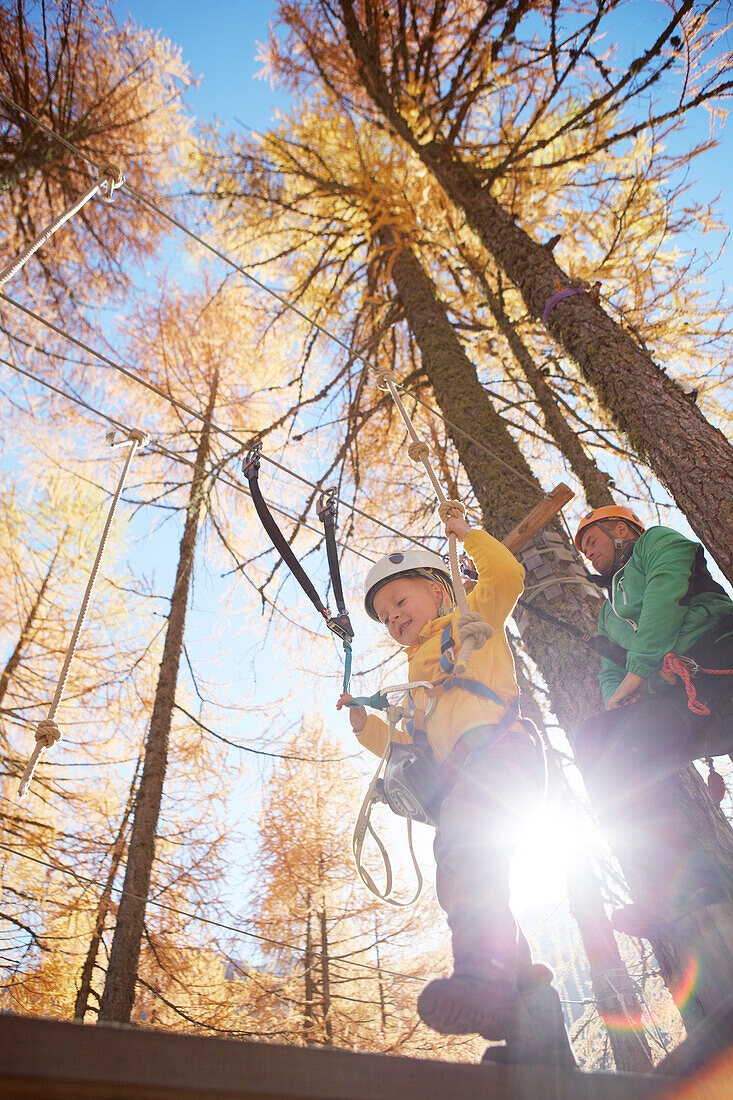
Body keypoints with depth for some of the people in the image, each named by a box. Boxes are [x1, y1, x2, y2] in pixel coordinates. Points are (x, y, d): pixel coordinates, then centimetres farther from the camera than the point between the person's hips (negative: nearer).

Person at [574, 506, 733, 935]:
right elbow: (611, 672, 26)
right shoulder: (609, 613, 35)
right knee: (597, 742, -13)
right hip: (680, 699, 7)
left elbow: (667, 595, -4)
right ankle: (686, 884, -15)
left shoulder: (658, 542, 16)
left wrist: (638, 669, -12)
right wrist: (618, 698, 2)